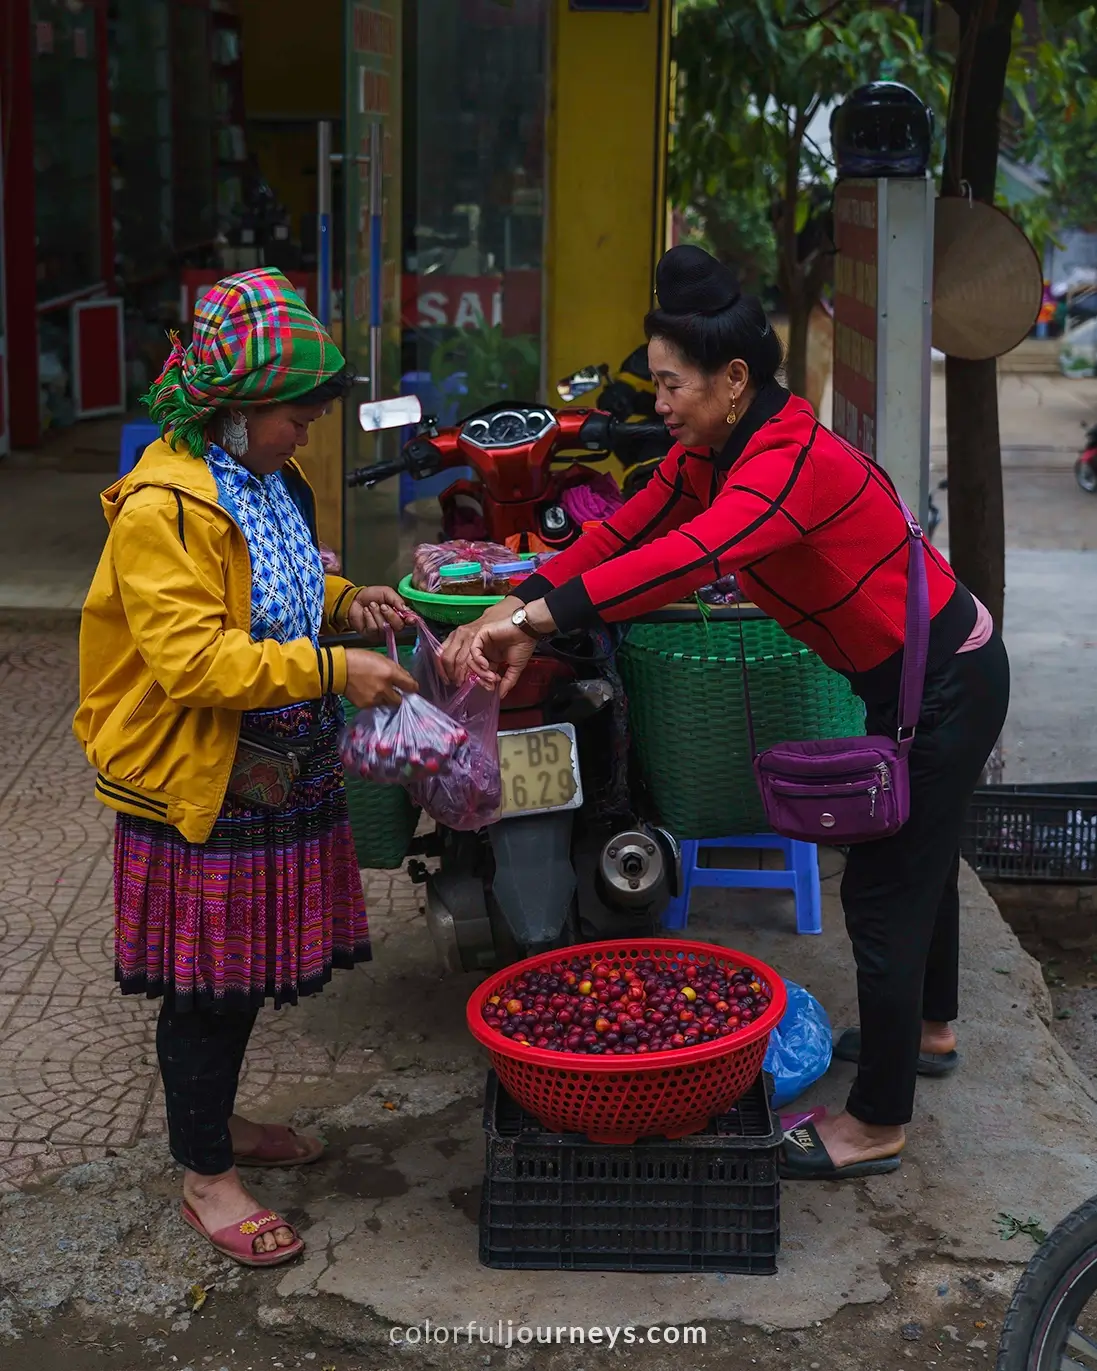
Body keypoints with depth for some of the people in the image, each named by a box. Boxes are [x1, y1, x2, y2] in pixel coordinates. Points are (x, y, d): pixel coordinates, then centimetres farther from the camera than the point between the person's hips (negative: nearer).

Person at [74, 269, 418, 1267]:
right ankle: (205, 1176, 19)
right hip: (199, 785, -9)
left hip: (275, 775, 9)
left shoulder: (269, 482, 10)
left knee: (247, 970, 20)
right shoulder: (164, 508, -21)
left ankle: (217, 1120, 39)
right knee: (206, 985, 3)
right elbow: (194, 658, -27)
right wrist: (331, 670, -29)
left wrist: (345, 601, 4)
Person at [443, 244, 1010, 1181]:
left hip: (947, 679, -10)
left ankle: (878, 1126, 13)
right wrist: (514, 615, -19)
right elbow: (626, 532, -6)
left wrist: (537, 615, -50)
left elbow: (688, 557, -47)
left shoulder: (793, 462, -31)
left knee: (885, 890, -2)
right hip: (911, 676, 10)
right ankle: (928, 1030, 50)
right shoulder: (710, 454, -1)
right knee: (918, 860, 27)